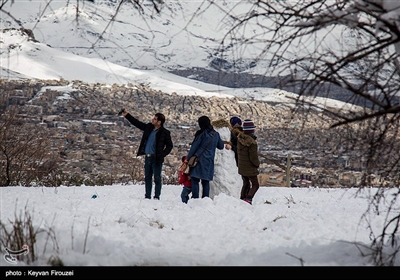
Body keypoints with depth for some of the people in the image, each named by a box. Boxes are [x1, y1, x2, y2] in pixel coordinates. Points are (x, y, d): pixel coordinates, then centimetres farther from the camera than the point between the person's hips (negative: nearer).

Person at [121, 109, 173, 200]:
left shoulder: (164, 133, -7)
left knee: (157, 178, -3)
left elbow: (169, 146, -1)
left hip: (156, 158, -6)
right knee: (147, 178, 10)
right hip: (147, 157, 6)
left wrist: (163, 154, -11)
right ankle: (147, 196, 16)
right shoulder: (148, 127, 8)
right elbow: (137, 123, 17)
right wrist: (127, 115, 14)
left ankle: (157, 196, 1)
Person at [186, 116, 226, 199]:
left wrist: (188, 158, -2)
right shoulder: (216, 134, 9)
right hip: (209, 161, 5)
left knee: (195, 180, -4)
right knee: (206, 181, 11)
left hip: (199, 159, -5)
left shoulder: (201, 134, -8)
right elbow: (221, 146, 22)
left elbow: (194, 146, -7)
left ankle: (195, 197, -11)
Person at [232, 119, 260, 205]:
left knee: (246, 184, 23)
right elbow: (253, 158, -21)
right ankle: (248, 199, -11)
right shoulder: (252, 143, -28)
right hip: (250, 168, -7)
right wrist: (257, 164, -5)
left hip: (241, 167, 7)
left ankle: (242, 199, 25)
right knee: (255, 185, 6)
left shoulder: (240, 137, -8)